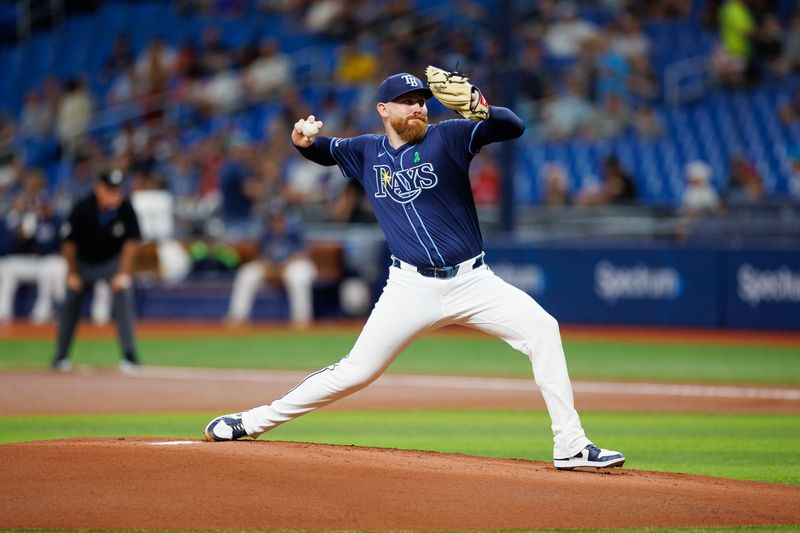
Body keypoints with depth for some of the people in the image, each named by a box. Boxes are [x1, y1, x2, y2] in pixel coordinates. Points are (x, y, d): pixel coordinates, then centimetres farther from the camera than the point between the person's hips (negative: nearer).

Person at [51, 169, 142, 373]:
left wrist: (124, 273, -23)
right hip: (83, 261, 1)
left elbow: (131, 241, -18)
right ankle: (60, 358, 25)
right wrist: (72, 274, -7)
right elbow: (69, 242, -14)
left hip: (113, 260, -1)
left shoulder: (126, 209, -27)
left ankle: (130, 355, -20)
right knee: (71, 303, 9)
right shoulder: (82, 209, -28)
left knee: (123, 295, -22)